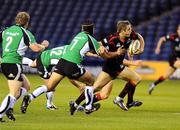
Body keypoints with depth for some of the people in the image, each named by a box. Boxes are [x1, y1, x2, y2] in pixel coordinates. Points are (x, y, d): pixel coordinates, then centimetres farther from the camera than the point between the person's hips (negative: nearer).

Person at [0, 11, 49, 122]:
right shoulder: (25, 33, -5)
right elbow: (36, 48, -12)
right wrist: (44, 45, 8)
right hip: (14, 63, -8)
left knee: (26, 86, 18)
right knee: (14, 94, -7)